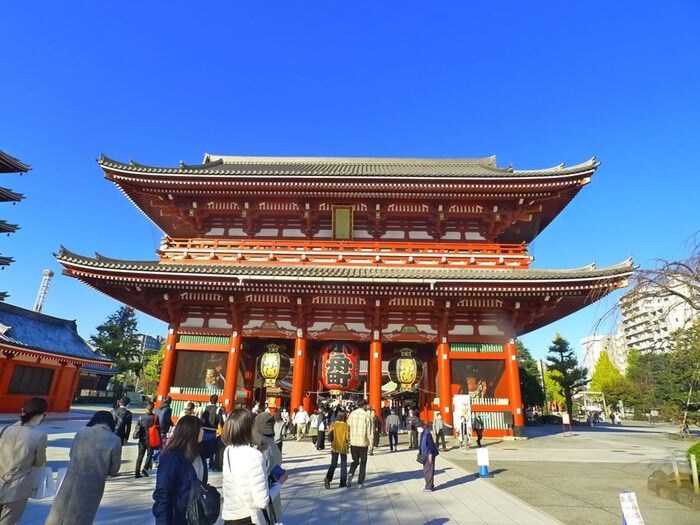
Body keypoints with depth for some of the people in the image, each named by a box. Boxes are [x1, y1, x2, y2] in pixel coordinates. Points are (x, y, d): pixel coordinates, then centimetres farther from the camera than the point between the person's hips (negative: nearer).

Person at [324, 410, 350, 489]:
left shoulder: (333, 424, -4)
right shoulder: (346, 426, -9)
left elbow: (329, 436, -9)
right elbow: (348, 438, -12)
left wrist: (332, 440, 10)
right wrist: (348, 442, 9)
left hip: (334, 447, 1)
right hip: (343, 447, -1)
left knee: (333, 464, 8)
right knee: (343, 465, 13)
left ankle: (328, 478, -15)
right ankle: (342, 482, 15)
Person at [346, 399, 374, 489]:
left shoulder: (352, 414, 1)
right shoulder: (366, 415, -9)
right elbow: (369, 431, -10)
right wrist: (371, 444, -4)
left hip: (353, 442, 3)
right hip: (363, 443, -3)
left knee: (355, 461, 19)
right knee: (363, 463, 13)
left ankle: (351, 474, -4)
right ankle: (360, 482, 14)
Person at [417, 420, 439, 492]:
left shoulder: (427, 433, -21)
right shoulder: (422, 433, 8)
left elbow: (430, 444, -21)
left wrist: (430, 455, -19)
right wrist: (421, 454, 21)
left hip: (429, 455, -10)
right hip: (425, 455, 10)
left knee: (428, 471, -1)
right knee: (426, 471, 17)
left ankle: (429, 487, 8)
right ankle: (430, 485, 30)